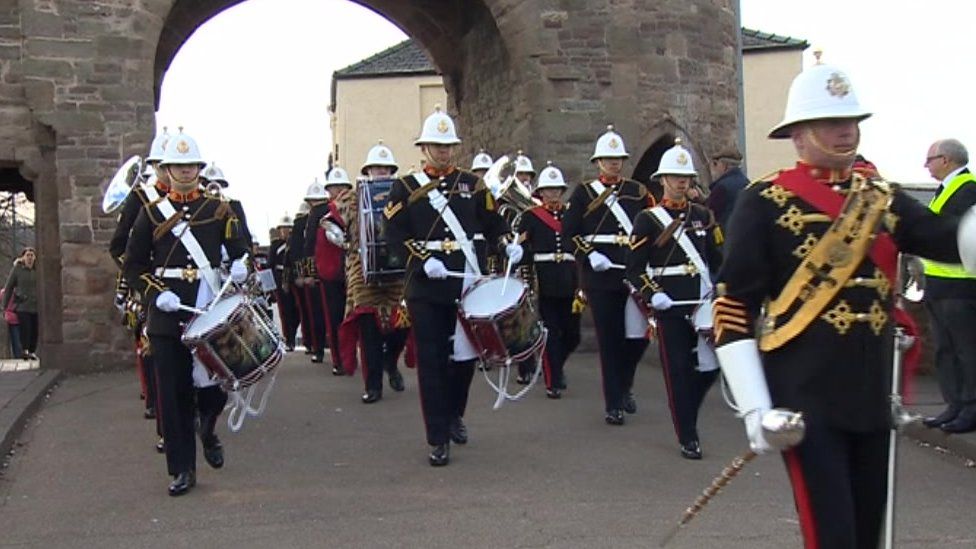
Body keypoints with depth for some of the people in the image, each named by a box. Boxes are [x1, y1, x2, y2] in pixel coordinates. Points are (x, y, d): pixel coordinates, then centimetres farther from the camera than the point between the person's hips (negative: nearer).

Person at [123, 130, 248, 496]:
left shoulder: (219, 210, 8)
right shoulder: (151, 213, 7)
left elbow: (239, 251, 9)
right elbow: (133, 266, 7)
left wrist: (240, 267, -15)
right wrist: (157, 294, -10)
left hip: (212, 311, 0)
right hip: (167, 315, 0)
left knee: (216, 382, -1)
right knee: (174, 393, 0)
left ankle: (207, 431, 34)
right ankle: (182, 470, 11)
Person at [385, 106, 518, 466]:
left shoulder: (473, 184, 10)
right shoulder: (406, 188, 2)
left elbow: (493, 224, 13)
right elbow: (395, 237, -4)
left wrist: (508, 245, -7)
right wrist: (423, 262, -18)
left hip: (469, 285, 3)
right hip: (427, 289, -2)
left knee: (466, 355, 10)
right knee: (432, 363, -1)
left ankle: (454, 414, 36)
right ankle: (438, 440, 7)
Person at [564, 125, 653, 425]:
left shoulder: (638, 191, 11)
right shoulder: (584, 192, 4)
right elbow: (569, 232, 0)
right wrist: (589, 255, -13)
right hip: (600, 276, -2)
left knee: (639, 335, 1)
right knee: (609, 340, 1)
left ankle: (624, 384, 29)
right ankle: (614, 405, 10)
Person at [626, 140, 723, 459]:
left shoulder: (703, 215, 12)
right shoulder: (648, 219, -1)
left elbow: (717, 259, 15)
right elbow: (634, 268, -3)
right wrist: (652, 295, -16)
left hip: (702, 304, 4)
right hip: (669, 307, -4)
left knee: (709, 367, 3)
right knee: (678, 371, -2)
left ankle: (686, 415, 29)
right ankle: (687, 437, 7)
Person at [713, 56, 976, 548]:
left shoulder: (883, 200, 11)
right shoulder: (766, 202, -6)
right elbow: (734, 306, -9)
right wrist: (755, 407, -13)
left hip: (872, 397, 6)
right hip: (806, 399, -6)